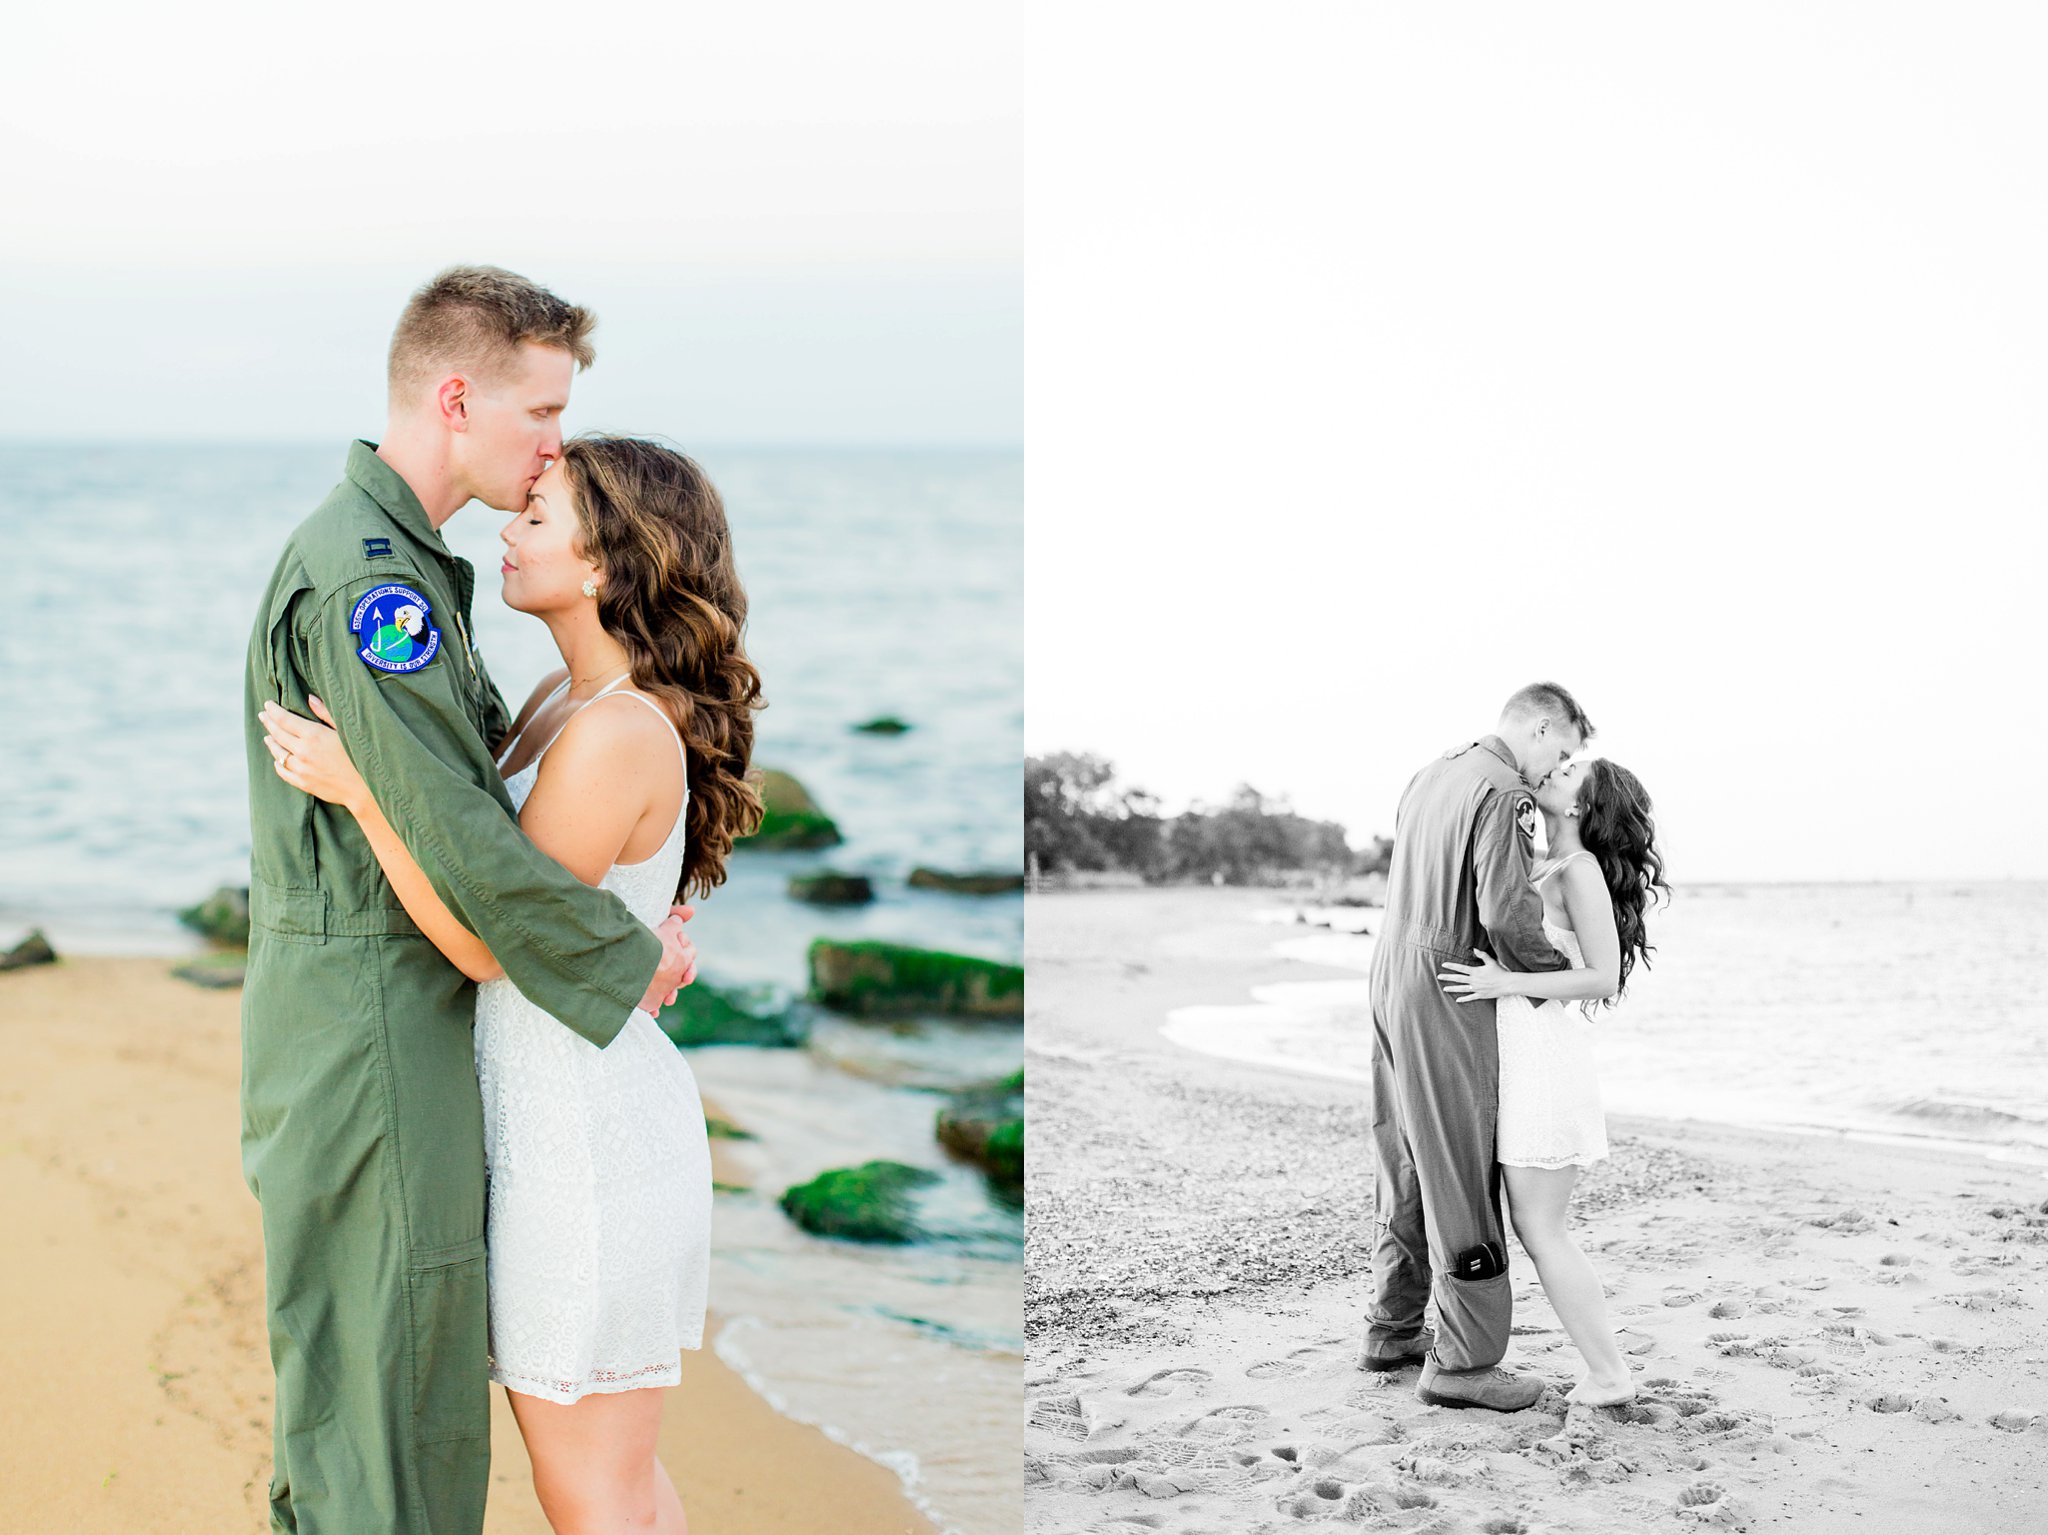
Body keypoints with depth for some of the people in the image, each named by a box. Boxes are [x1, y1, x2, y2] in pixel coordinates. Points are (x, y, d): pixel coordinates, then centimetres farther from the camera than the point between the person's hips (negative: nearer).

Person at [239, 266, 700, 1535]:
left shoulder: (407, 559, 15)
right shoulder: (364, 575, -19)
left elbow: (476, 770, 18)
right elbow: (453, 838, -23)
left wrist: (639, 909, 6)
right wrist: (630, 960, -11)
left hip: (417, 1016, 10)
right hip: (369, 1015, -10)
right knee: (387, 1381, -4)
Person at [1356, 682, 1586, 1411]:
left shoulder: (1430, 776, 14)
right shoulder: (1503, 792, -15)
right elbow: (1507, 911, -23)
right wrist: (1566, 972, -9)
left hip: (1393, 985, 9)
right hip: (1451, 1000, -9)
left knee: (1408, 1169, 18)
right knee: (1463, 1178, -4)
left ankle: (1392, 1329, 26)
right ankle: (1463, 1360, 0)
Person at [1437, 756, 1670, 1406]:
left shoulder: (1581, 870, -11)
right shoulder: (1541, 866, 15)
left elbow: (1603, 978, -16)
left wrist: (1506, 984, -21)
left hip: (1545, 1052, -9)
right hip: (1518, 1052, 9)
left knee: (1540, 1230, -4)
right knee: (1533, 1224, 10)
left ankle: (1609, 1375, 3)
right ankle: (1607, 1369, 13)